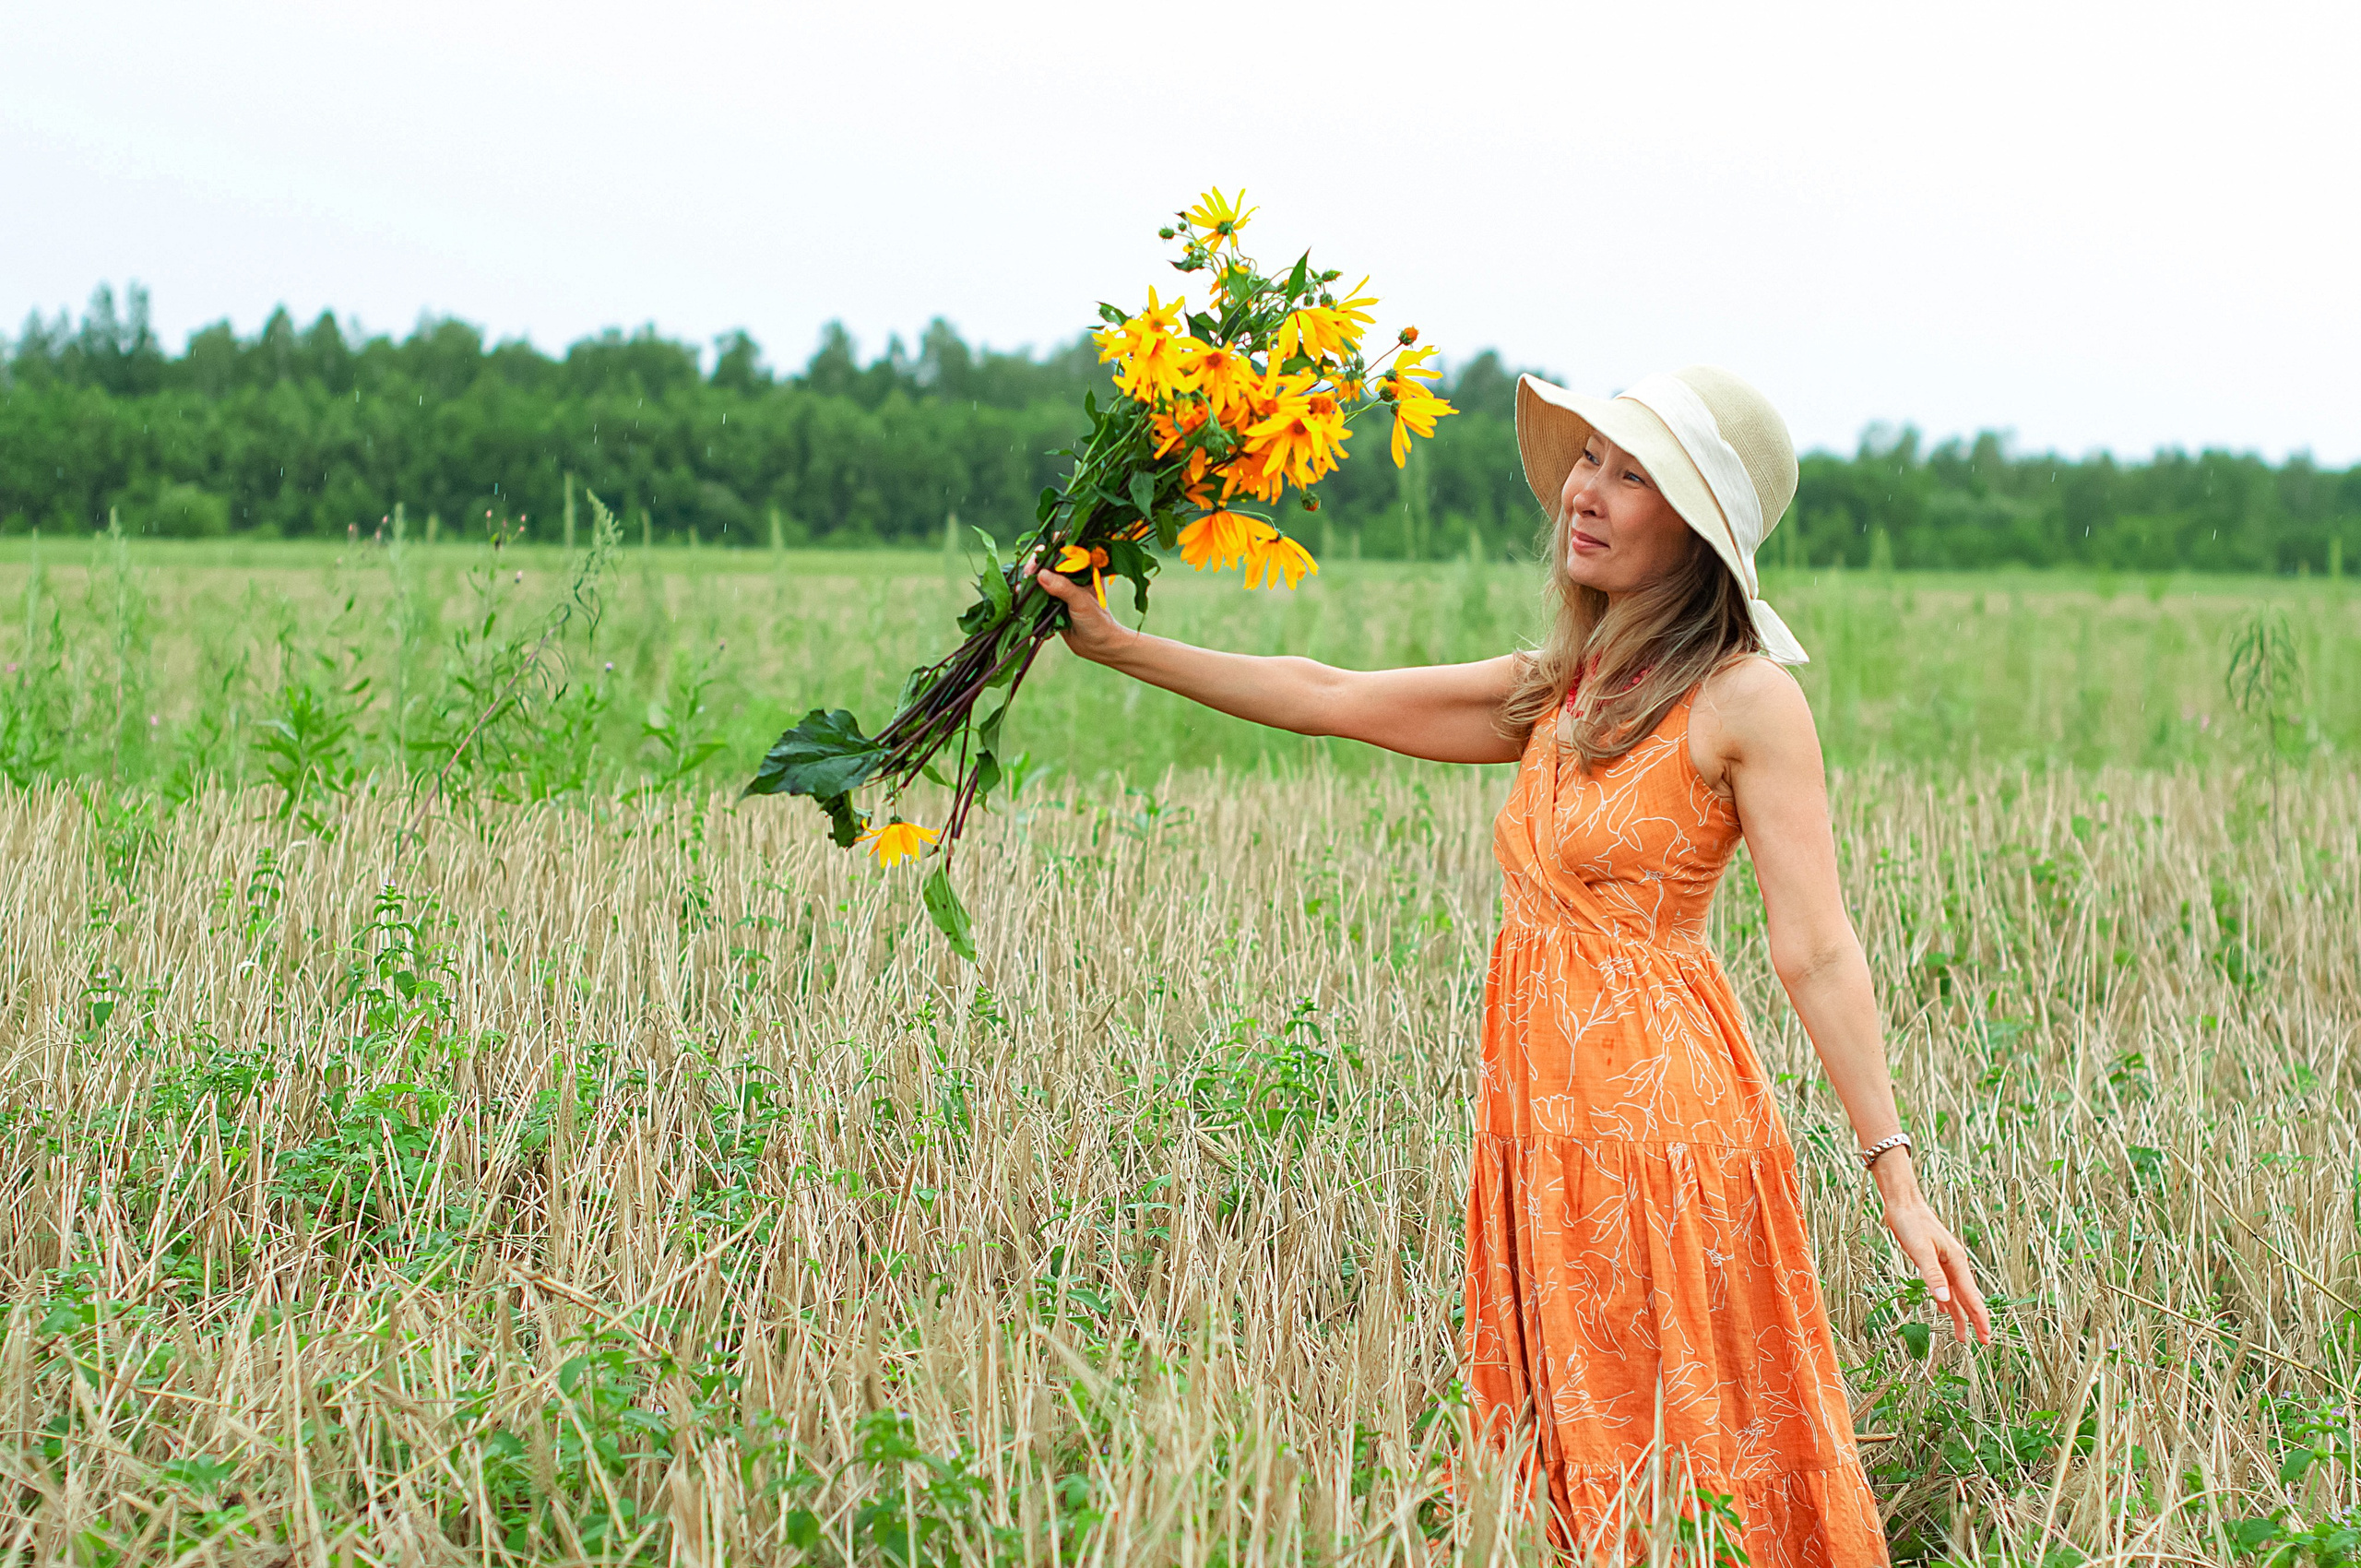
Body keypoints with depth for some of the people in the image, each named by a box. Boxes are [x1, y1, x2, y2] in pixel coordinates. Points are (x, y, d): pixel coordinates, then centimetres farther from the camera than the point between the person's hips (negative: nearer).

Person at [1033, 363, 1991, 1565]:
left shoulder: (1745, 698, -8)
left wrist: (1897, 1179, -16)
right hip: (1538, 1112, 7)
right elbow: (1332, 699, 19)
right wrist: (1119, 645, 19)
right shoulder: (1555, 690, 13)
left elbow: (1817, 953, -12)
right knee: (1571, 1466, 11)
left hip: (1663, 1102, -7)